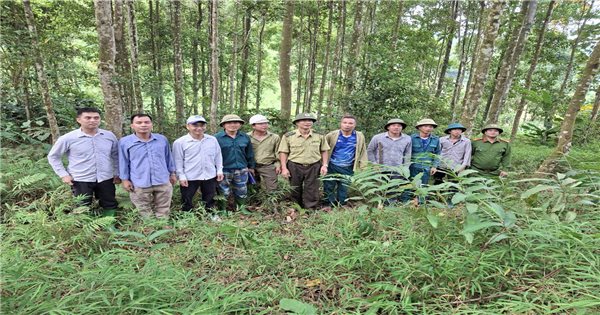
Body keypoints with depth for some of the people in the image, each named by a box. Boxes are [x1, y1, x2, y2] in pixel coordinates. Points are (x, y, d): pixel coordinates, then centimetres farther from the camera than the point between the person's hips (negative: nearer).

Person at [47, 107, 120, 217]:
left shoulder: (109, 136, -1)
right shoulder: (68, 138, -9)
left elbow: (116, 155, 10)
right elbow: (53, 156, 2)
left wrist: (117, 174, 7)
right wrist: (63, 174, -6)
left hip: (106, 179, 3)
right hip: (81, 180, -2)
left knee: (110, 205, 14)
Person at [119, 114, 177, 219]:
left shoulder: (162, 139, 4)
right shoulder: (124, 142, -3)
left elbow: (168, 157, 13)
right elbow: (123, 162, 3)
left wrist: (172, 173, 16)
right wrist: (125, 179, 2)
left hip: (163, 182, 2)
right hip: (139, 184, -2)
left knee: (163, 212, 14)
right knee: (145, 214, 13)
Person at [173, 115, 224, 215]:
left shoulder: (212, 140, 1)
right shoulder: (180, 142, -8)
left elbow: (218, 156, 9)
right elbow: (178, 161, -5)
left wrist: (219, 170, 6)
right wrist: (181, 176, -8)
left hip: (210, 176, 3)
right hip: (189, 177, -3)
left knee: (209, 200, 20)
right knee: (187, 201, 9)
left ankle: (211, 215, 39)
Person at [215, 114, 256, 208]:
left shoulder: (245, 137, 5)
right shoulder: (217, 137, -8)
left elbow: (249, 154, 14)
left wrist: (251, 166, 16)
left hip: (241, 171, 4)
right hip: (224, 171, -3)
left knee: (242, 194, 15)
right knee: (224, 194, 7)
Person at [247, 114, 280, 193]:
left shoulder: (274, 137, 2)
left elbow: (277, 152, 8)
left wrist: (278, 165, 2)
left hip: (269, 166, 0)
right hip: (251, 167, 0)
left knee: (272, 189, 3)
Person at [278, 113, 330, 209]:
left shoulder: (319, 136, 3)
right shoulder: (288, 136, -3)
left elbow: (324, 151, 8)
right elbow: (283, 153, -2)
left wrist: (324, 165, 0)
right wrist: (284, 168, -8)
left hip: (314, 166, 1)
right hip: (294, 166, -1)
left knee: (312, 191, 5)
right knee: (295, 191, 12)